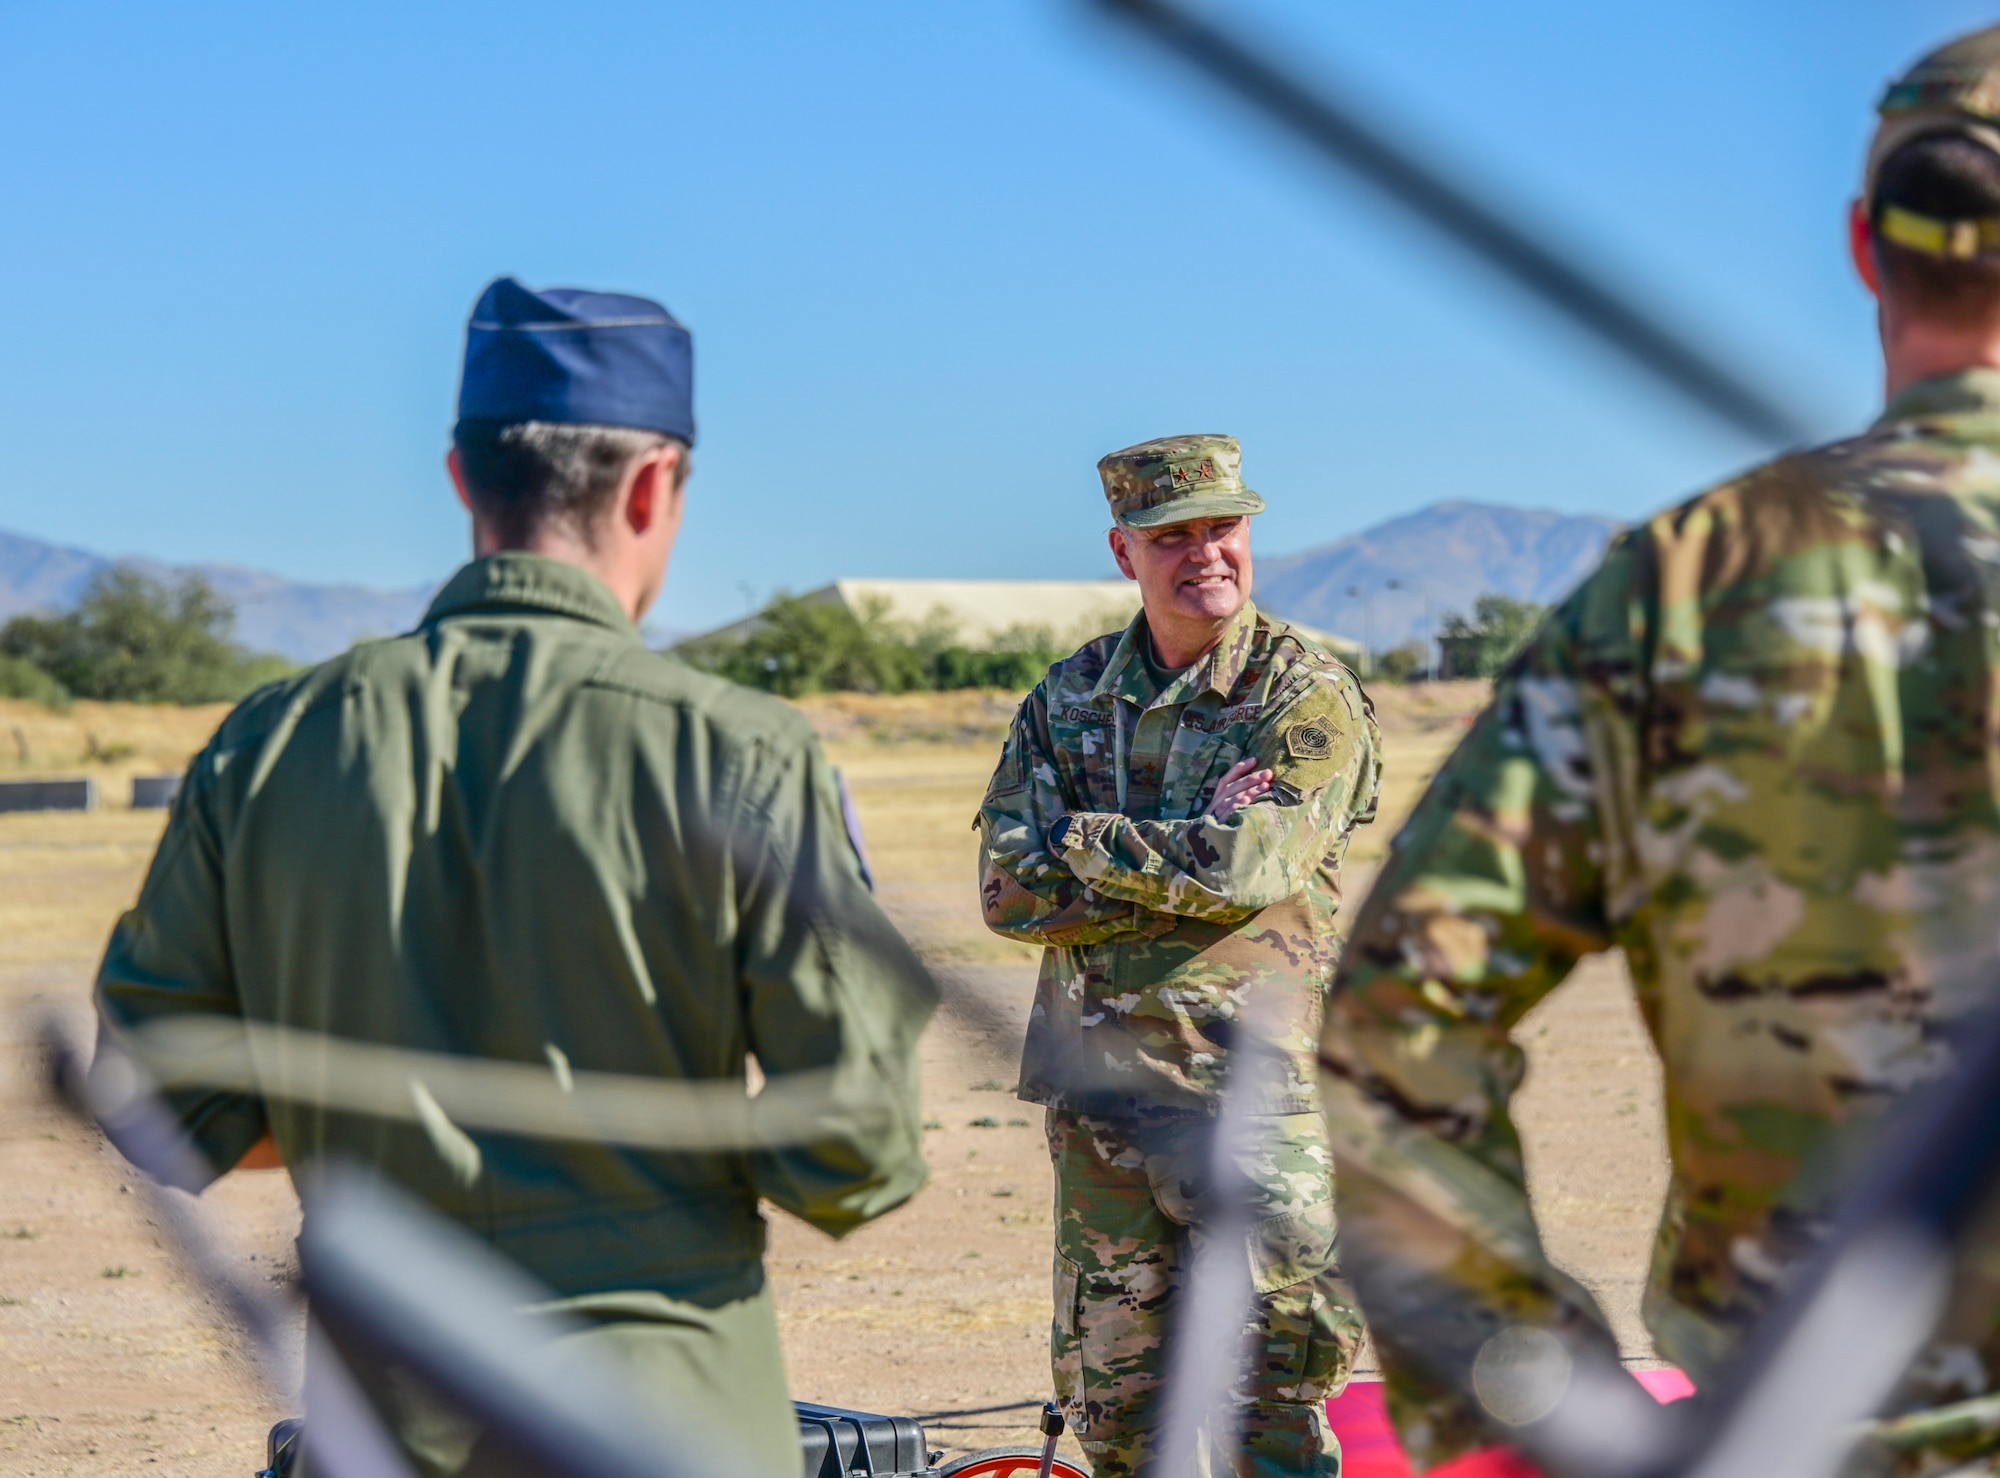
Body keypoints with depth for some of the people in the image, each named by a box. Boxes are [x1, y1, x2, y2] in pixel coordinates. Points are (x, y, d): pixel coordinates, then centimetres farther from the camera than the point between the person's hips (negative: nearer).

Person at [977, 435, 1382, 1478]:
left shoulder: (1310, 699, -2)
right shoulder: (1070, 696, 10)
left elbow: (1249, 863, -18)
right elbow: (1009, 890, 0)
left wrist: (1077, 842, -8)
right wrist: (1185, 858, -11)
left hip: (1254, 1090, -4)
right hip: (1096, 1085, 4)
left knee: (1275, 1390, -4)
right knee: (1112, 1391, 9)